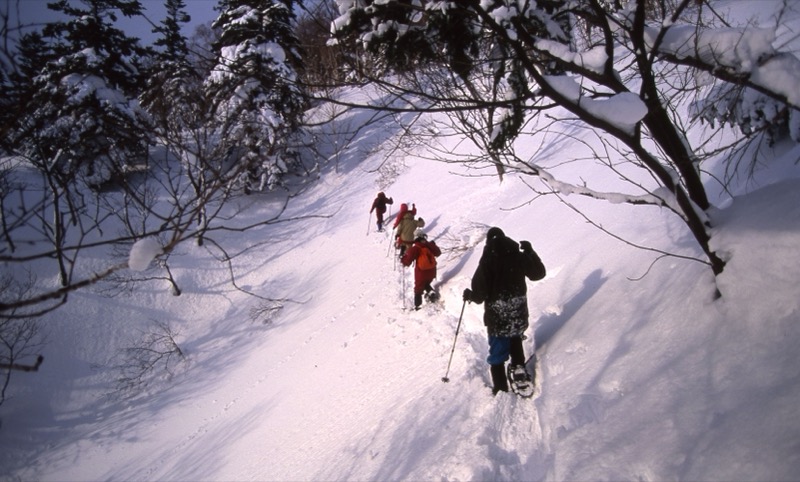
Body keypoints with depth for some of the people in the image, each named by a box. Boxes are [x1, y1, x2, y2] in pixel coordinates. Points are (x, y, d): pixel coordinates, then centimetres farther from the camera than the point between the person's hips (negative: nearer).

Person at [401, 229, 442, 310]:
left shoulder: (415, 248, -15)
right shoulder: (430, 245, -2)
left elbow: (409, 259, -18)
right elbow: (438, 253, 15)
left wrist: (403, 260, 3)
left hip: (421, 272, -4)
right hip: (432, 271, 4)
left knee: (418, 288, 11)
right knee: (426, 284, 30)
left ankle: (417, 305, 13)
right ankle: (431, 292, 2)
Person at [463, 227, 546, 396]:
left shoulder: (487, 262, -14)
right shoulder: (519, 256, -6)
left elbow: (479, 293, -17)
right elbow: (538, 273, 9)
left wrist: (469, 295, 6)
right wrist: (530, 252, 20)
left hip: (496, 317, -3)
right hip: (518, 314, 3)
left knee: (498, 351, 10)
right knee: (515, 338, 32)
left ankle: (501, 388, 15)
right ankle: (518, 366, 17)